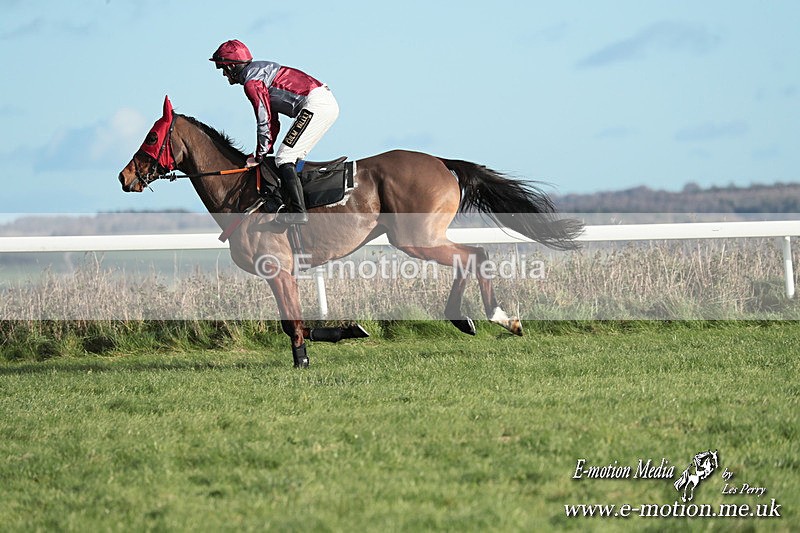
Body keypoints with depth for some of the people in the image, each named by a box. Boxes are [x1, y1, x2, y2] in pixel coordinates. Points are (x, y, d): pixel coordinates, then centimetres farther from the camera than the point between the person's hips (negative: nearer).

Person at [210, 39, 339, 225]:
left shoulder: (251, 82, -7)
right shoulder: (260, 71, 24)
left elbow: (264, 121, -8)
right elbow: (273, 120, 26)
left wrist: (259, 156, 2)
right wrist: (264, 152, 23)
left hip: (316, 104, -10)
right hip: (328, 104, 10)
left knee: (284, 158, -9)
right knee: (293, 158, 16)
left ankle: (298, 212, -15)